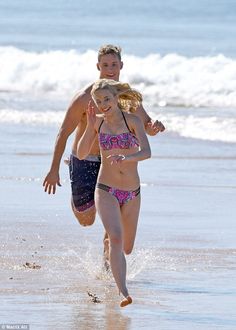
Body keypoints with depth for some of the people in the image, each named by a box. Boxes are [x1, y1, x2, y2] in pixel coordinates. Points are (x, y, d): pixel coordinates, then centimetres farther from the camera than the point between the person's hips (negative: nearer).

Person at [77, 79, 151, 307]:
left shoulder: (133, 121, -6)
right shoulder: (98, 122, 2)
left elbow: (146, 152, -19)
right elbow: (81, 154, -1)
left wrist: (126, 158, -38)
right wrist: (90, 127, -11)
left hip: (132, 193, 1)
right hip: (106, 191, -1)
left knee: (126, 248, 14)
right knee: (116, 237, -24)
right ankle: (124, 293, -29)